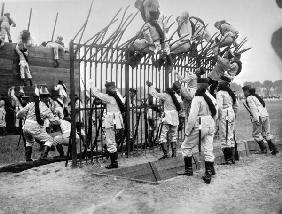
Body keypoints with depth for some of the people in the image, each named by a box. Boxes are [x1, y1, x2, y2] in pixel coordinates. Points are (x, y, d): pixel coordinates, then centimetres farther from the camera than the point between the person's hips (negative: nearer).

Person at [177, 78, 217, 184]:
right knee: (208, 150, 9)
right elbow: (214, 112, 10)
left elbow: (192, 116, -17)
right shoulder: (209, 97, 7)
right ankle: (208, 174, 10)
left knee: (186, 147, 10)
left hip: (199, 126, -7)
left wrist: (187, 130, -12)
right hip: (210, 126, 7)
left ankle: (188, 169, 18)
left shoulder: (197, 99, -14)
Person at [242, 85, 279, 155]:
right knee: (266, 133, 14)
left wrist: (256, 119, -21)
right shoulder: (256, 96, 22)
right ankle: (273, 148, 11)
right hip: (266, 115, 9)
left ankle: (263, 149, 6)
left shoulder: (249, 98, -5)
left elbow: (253, 109, -16)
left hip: (259, 117, -8)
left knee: (256, 134, 4)